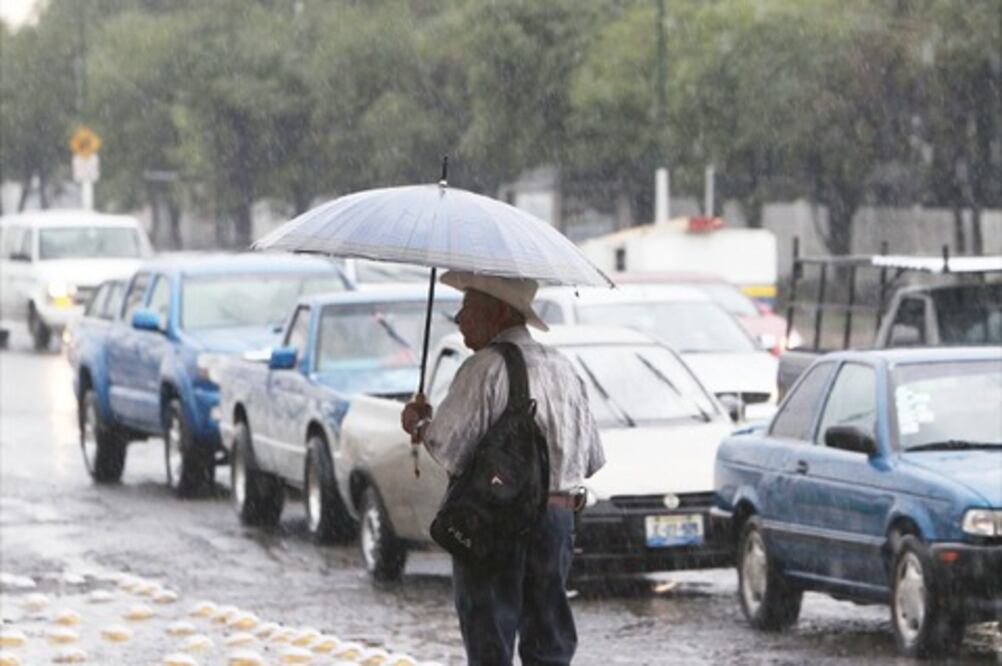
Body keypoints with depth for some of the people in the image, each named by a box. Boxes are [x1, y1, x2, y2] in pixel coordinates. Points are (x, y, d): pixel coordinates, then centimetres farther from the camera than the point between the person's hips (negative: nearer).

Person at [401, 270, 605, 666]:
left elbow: (449, 451, -18)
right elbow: (593, 460, 12)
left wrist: (418, 424, 1)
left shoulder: (485, 368, -12)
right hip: (558, 516, 7)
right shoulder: (562, 368, 12)